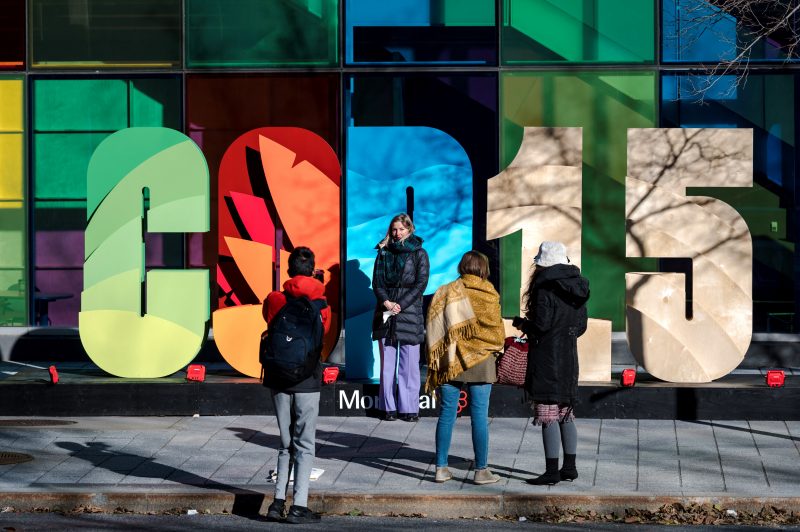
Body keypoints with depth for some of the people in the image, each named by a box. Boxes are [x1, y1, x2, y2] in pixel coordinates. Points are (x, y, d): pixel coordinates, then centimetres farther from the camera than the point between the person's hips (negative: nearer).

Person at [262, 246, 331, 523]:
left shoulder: (273, 300, -4)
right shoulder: (320, 304, -6)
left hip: (278, 379, 3)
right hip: (307, 381, -2)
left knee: (286, 443, 15)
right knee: (305, 445, 3)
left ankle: (278, 501, 5)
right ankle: (298, 506, -2)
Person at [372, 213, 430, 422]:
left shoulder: (419, 253, 4)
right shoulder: (384, 252, 13)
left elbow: (421, 283, -3)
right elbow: (377, 281, 7)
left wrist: (400, 305, -11)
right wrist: (386, 302, -11)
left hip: (409, 312, -3)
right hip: (386, 313, 3)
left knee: (409, 362, -3)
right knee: (387, 361, 2)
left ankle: (409, 408, 0)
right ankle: (389, 407, 6)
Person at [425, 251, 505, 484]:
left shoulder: (445, 292, 4)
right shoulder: (488, 295, -4)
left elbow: (434, 329, 4)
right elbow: (497, 330, -1)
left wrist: (436, 362, 10)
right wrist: (495, 348, 19)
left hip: (449, 361, 3)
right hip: (479, 362, -3)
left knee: (447, 414, 7)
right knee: (479, 416, 0)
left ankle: (441, 468, 9)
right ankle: (481, 470, 3)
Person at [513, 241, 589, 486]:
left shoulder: (545, 289, -14)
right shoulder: (577, 288, 10)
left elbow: (541, 324, -18)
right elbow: (581, 326, 14)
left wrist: (522, 323, 0)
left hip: (547, 360, -8)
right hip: (569, 359, 8)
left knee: (548, 415, -5)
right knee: (566, 415, 15)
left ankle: (552, 471, -4)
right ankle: (569, 467, 18)